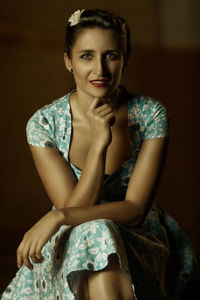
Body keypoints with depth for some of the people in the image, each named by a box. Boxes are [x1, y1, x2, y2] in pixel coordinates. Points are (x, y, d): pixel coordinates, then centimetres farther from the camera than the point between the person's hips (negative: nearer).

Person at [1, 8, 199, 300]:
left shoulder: (151, 116, -10)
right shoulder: (44, 123, -9)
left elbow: (135, 210, -15)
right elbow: (75, 207, -14)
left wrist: (59, 217, -28)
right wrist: (99, 143, -26)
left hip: (138, 246, 0)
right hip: (69, 246, 0)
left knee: (99, 235, -34)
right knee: (94, 233, -34)